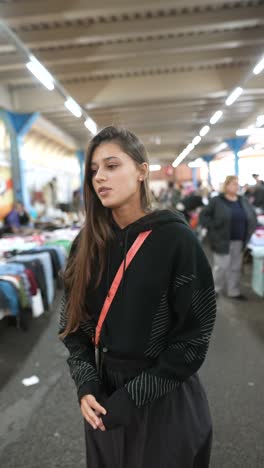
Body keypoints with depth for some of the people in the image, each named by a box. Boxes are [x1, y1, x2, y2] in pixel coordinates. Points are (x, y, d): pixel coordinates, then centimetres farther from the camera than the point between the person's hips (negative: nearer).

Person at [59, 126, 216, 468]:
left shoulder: (176, 240, -17)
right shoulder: (87, 244, -4)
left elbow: (193, 337, -15)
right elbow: (72, 322, 3)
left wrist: (132, 397, -15)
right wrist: (86, 384, -9)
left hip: (166, 401, -4)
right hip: (106, 394, 4)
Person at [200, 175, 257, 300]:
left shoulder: (244, 201, 8)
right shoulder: (216, 201, -8)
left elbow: (252, 216, 18)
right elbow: (203, 215, -9)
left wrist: (250, 231, 6)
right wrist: (213, 227, -16)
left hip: (239, 241, 6)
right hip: (223, 241, -5)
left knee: (236, 267, 14)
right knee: (221, 266, 2)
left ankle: (234, 291, 27)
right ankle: (214, 290, 21)